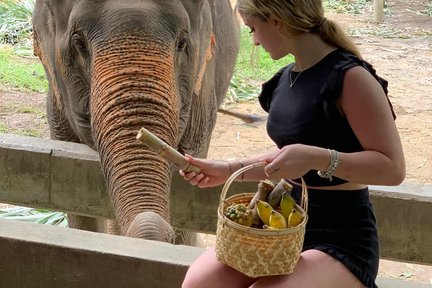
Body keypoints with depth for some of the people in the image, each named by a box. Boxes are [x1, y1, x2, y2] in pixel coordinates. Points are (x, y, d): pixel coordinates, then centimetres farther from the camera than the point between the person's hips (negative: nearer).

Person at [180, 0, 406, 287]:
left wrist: (315, 157, -30)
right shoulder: (287, 77, 9)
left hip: (342, 239, -7)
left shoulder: (350, 77, -16)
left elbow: (393, 168, -19)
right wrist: (229, 170, 10)